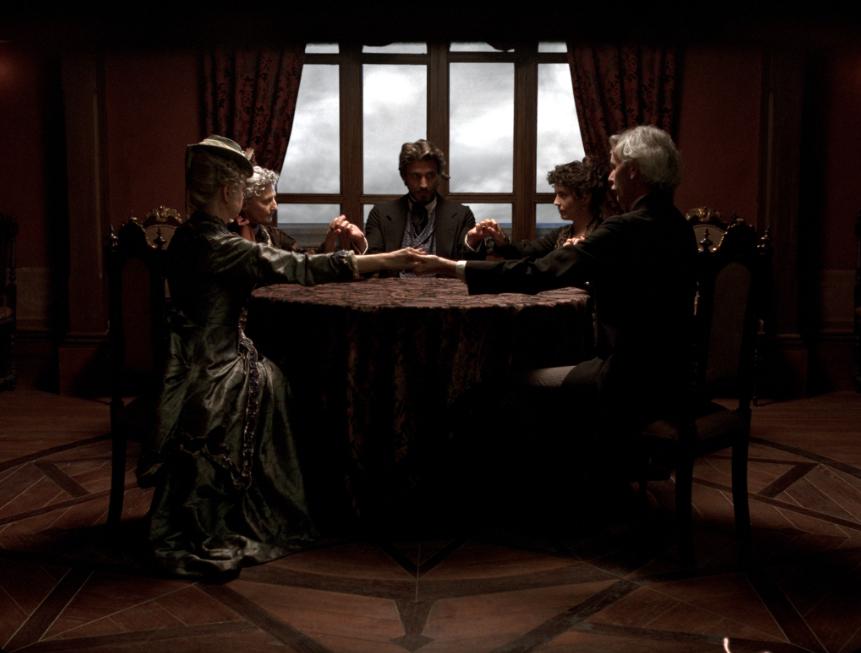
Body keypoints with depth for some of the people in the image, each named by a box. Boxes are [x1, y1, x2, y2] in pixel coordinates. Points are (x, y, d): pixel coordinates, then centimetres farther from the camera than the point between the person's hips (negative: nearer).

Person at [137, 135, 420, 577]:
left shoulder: (190, 237, 7)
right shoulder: (218, 246, -20)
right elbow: (303, 269, -21)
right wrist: (387, 261, -17)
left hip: (200, 363, 8)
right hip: (206, 378, -8)